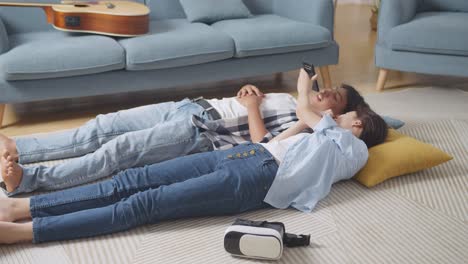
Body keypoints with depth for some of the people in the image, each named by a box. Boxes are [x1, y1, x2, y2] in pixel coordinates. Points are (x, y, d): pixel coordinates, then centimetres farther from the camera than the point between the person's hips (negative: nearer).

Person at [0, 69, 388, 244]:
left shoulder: (354, 148, 11)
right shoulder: (325, 137, 34)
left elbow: (305, 110, 13)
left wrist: (304, 90, 33)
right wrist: (307, 120, 36)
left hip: (257, 178, -7)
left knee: (145, 203, -19)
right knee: (134, 180, -9)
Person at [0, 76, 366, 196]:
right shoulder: (290, 99, 24)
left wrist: (253, 111, -8)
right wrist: (249, 93, 10)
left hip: (201, 134, -7)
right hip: (193, 107, 8)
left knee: (118, 150, -20)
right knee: (103, 127, -3)